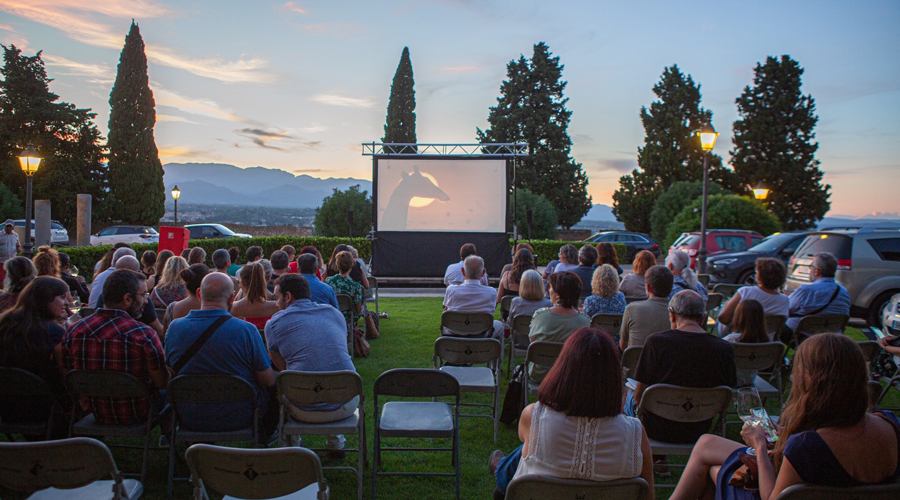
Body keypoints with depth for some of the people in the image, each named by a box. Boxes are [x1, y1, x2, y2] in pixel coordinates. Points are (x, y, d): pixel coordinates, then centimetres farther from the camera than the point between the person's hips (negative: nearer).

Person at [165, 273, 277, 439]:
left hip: (190, 419, 3)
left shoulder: (175, 327, -11)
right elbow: (268, 380, -14)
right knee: (273, 391, 25)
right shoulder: (246, 330, -22)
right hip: (239, 418, -3)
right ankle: (262, 440, 45)